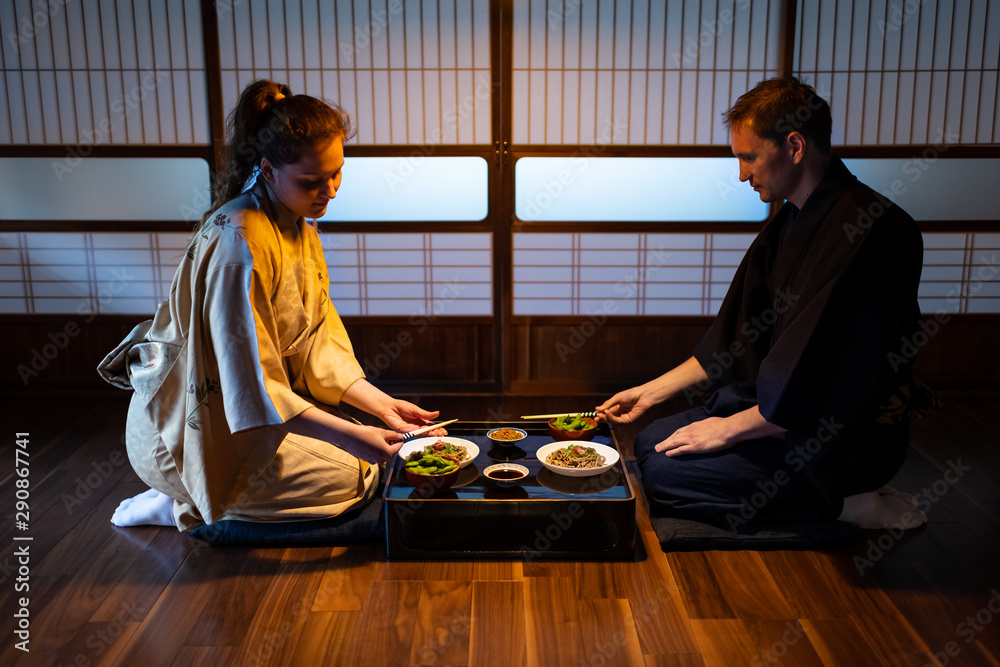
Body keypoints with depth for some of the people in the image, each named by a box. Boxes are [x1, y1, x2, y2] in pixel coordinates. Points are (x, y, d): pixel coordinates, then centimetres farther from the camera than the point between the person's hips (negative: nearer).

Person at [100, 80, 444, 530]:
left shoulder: (298, 227, 2)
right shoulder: (240, 241, -27)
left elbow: (317, 342, 1)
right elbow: (252, 385, -29)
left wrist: (379, 403, -10)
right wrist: (348, 435, -34)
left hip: (244, 406, 9)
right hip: (191, 429, -9)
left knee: (373, 458, 8)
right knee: (349, 477, -16)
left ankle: (193, 496, 12)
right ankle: (186, 505, -1)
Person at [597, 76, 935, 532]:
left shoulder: (868, 229, -22)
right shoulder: (789, 224, 9)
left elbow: (831, 381, -25)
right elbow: (732, 341, 14)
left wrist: (730, 428, -15)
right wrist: (650, 392, 11)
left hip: (846, 438, -10)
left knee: (664, 475, -16)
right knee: (649, 442, 9)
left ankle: (848, 503, -6)